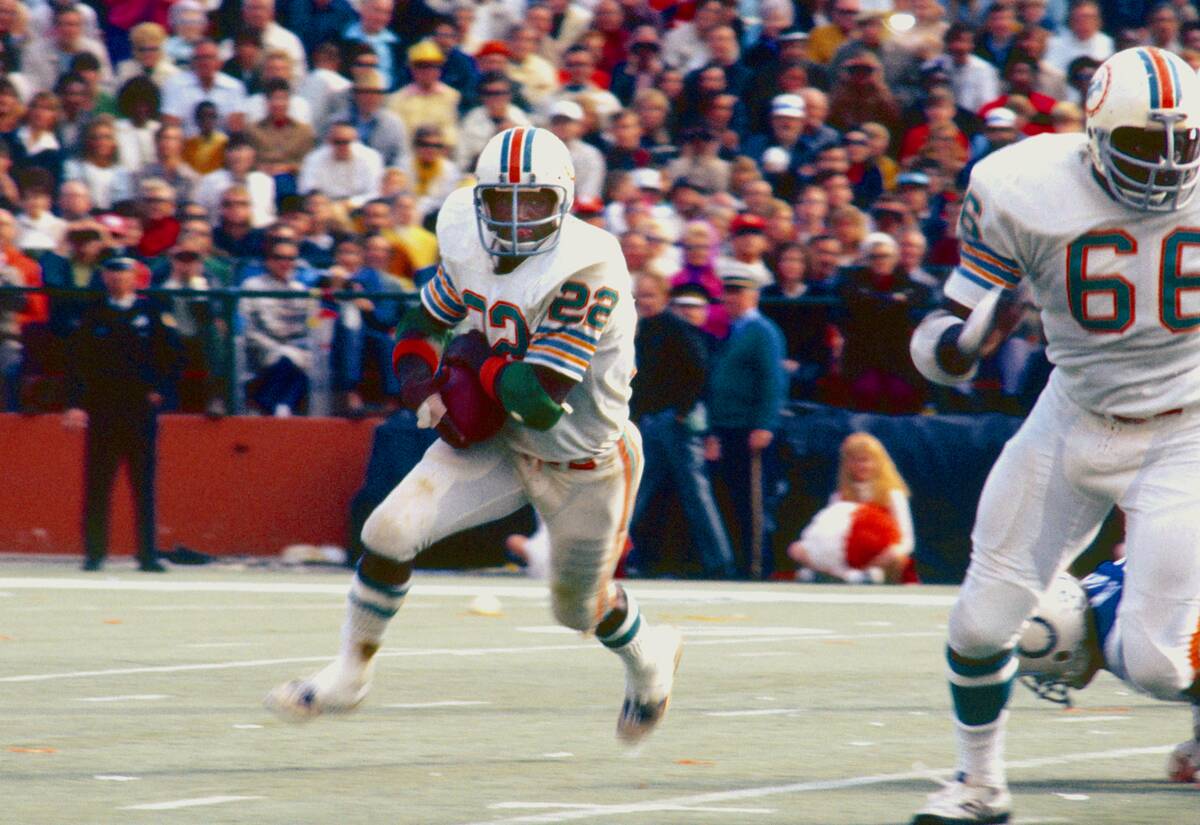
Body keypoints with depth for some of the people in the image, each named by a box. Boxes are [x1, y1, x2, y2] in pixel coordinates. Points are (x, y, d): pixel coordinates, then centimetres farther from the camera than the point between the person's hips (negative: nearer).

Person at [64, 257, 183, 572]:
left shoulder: (151, 313, 6)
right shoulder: (93, 314, 6)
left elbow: (172, 355, 9)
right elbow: (77, 360, 3)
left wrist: (162, 390, -1)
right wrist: (75, 403, -6)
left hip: (141, 408, 0)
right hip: (101, 409, 0)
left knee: (144, 486, -1)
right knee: (97, 484, 0)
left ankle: (148, 554, 2)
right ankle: (94, 553, 5)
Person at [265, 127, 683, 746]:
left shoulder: (586, 272, -31)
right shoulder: (472, 247, -8)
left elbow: (539, 402, -33)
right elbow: (421, 328, 9)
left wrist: (477, 363, -19)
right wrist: (425, 394, -10)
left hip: (583, 467, -5)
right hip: (501, 442, 5)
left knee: (579, 609, 15)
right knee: (391, 531, -13)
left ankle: (649, 655, 50)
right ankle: (349, 674, 7)